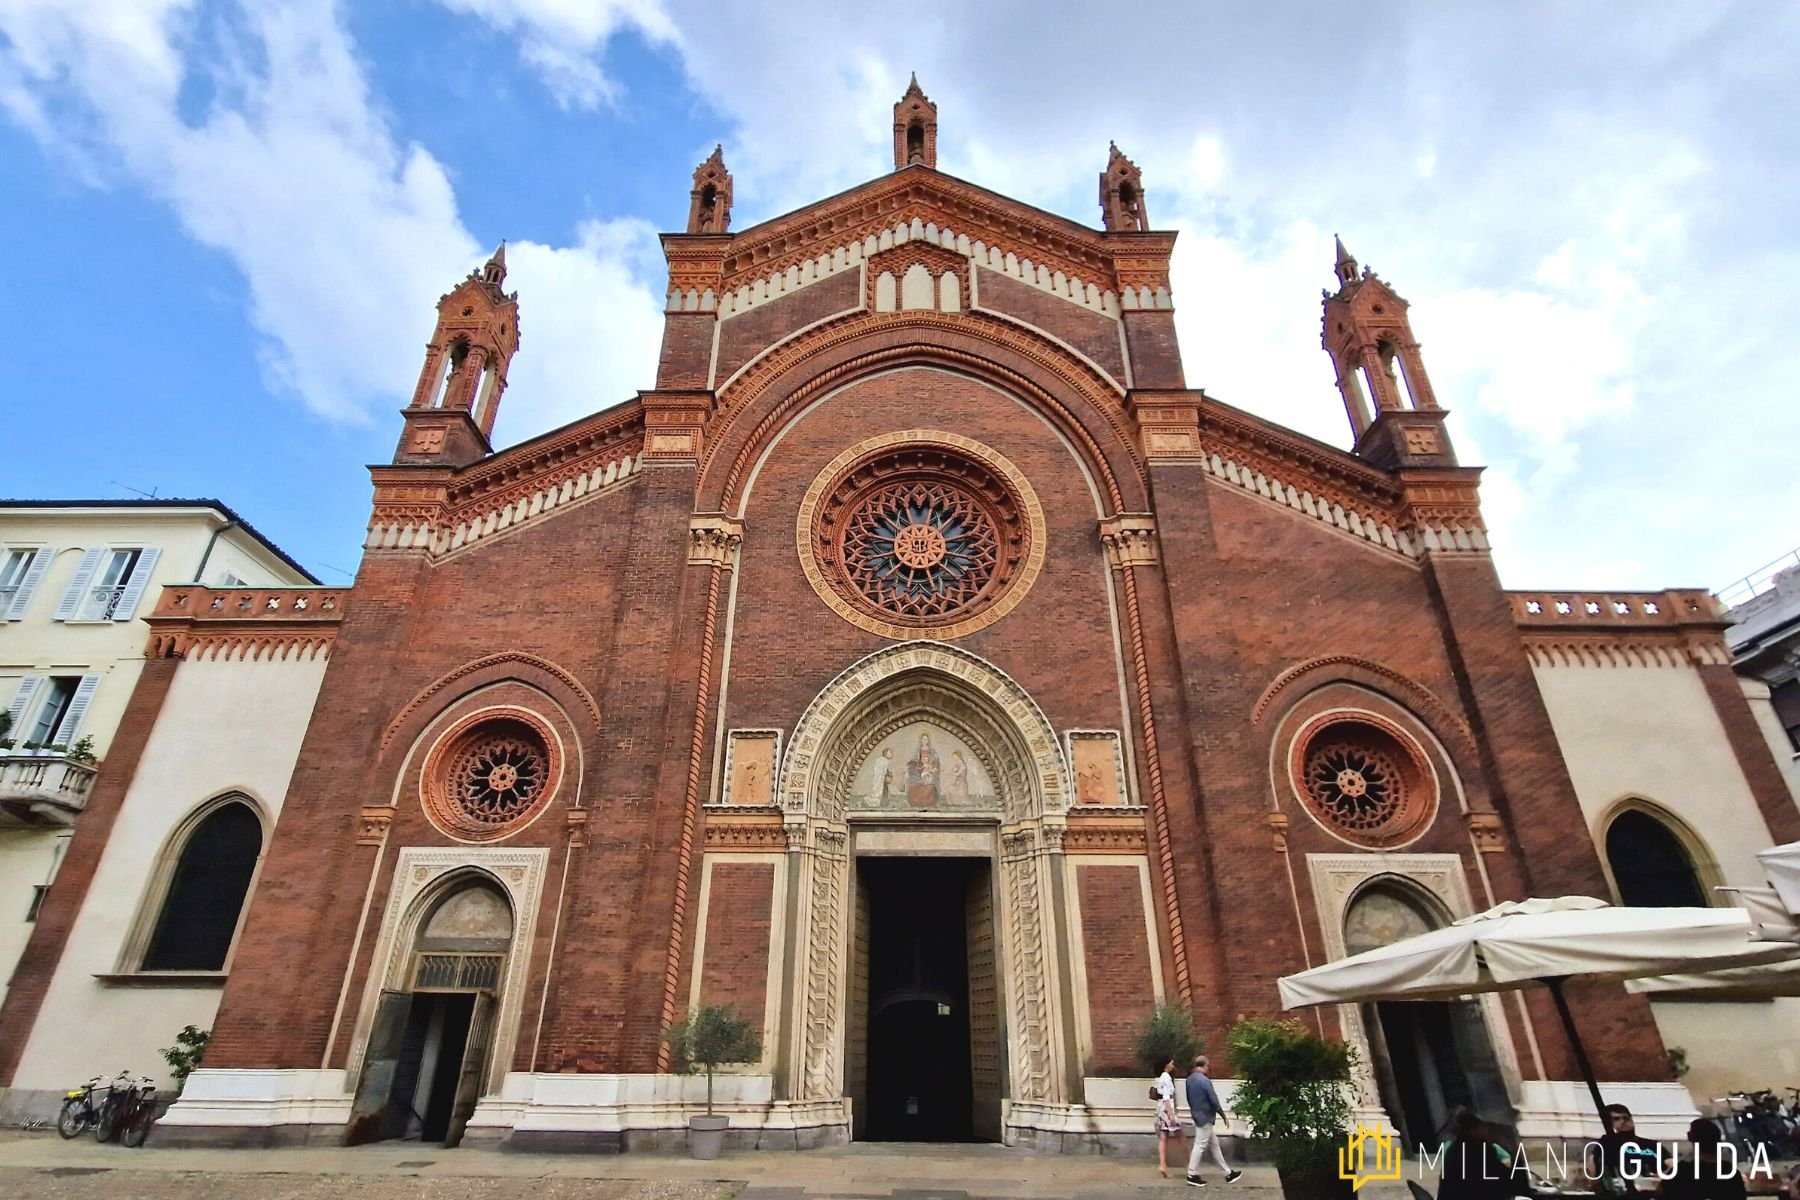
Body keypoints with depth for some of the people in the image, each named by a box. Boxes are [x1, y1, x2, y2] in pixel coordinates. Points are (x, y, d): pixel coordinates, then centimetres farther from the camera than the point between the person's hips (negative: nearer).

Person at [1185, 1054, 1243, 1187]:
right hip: (1205, 1117, -9)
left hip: (1197, 1116, 9)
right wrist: (1224, 1117, -7)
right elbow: (1214, 1101, -18)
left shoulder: (1189, 1079, 8)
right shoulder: (1204, 1080, -20)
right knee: (1200, 1146, -2)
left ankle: (1228, 1173, 24)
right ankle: (1192, 1176, 2)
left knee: (1214, 1144, 16)